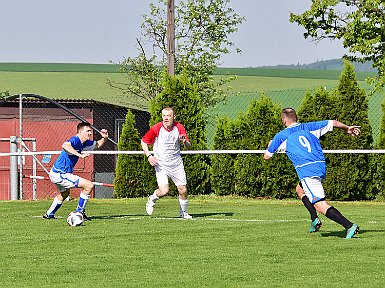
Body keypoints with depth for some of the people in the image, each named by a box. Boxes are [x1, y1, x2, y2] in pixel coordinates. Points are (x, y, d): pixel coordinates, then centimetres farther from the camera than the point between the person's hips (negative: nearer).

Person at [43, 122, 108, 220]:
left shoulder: (84, 143, 8)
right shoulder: (75, 140, -21)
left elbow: (97, 145, 24)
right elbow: (65, 145, -44)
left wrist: (104, 138, 5)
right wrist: (80, 155, -48)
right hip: (61, 174, -11)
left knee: (65, 193, 37)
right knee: (89, 185, -13)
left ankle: (49, 214, 49)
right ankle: (79, 213, -4)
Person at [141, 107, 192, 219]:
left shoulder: (179, 127, -6)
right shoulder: (156, 128, -12)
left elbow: (189, 147, -3)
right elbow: (143, 141, 1)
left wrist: (185, 141, -27)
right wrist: (149, 155, -12)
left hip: (176, 163, 3)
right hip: (161, 163, -3)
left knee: (183, 190, 2)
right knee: (164, 190, -18)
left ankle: (183, 212, 27)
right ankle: (152, 199, 15)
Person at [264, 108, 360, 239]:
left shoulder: (281, 136, 10)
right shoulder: (310, 127, 19)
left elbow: (267, 156, 21)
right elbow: (333, 123, 21)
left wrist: (270, 145, 44)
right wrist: (347, 128, 40)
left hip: (307, 170, -7)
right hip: (321, 167, 7)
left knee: (321, 205, -12)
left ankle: (349, 226, -29)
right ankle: (314, 220, 19)